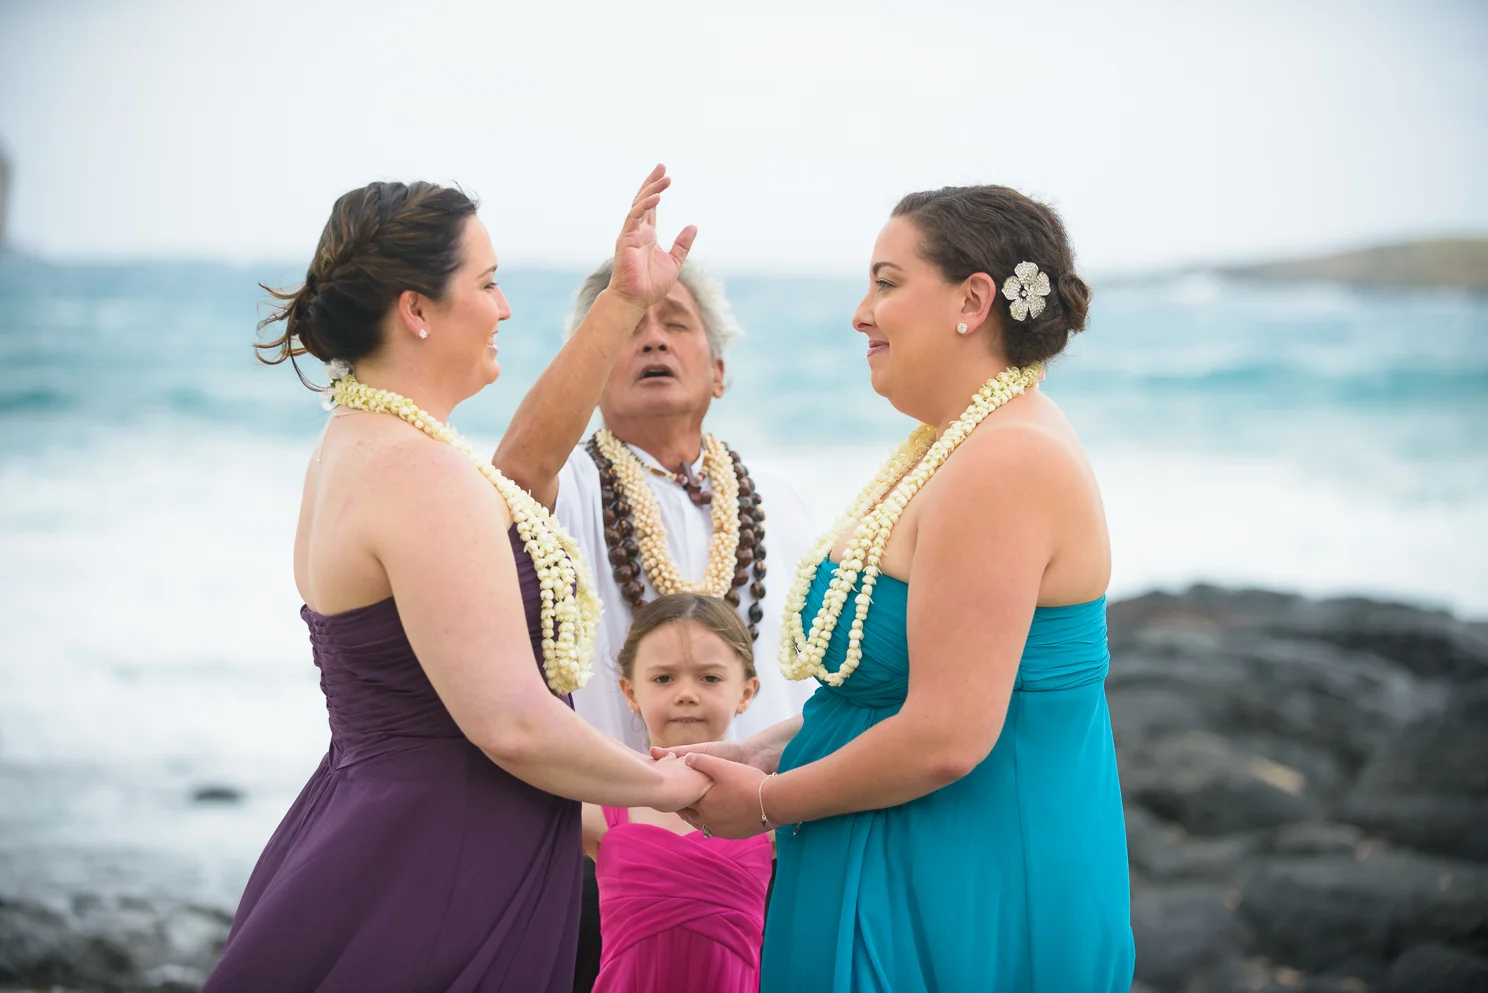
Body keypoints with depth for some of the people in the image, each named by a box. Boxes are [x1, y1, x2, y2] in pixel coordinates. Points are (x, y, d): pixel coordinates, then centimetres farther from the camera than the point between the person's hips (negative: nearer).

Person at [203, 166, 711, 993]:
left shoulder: (359, 445, 11)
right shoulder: (423, 476, -20)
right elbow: (513, 726, -23)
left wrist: (623, 305, 29)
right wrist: (663, 785, -5)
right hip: (431, 891, -10)